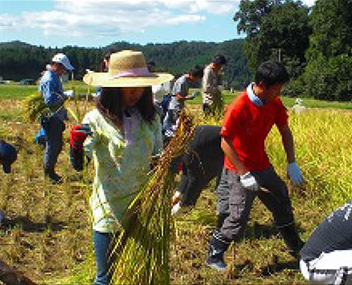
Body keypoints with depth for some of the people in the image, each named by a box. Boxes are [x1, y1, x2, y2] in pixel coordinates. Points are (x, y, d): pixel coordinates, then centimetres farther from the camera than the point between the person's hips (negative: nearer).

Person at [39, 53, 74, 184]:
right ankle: (49, 173, 10)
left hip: (57, 118, 10)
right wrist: (65, 94, -27)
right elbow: (50, 100, -26)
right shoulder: (49, 79, -18)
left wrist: (64, 114, 24)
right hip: (51, 119, -10)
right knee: (52, 146, -2)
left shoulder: (55, 77, 14)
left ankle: (49, 171, 26)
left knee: (57, 146, 16)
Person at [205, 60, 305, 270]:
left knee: (282, 203, 19)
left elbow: (285, 132, 8)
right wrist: (244, 174, -25)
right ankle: (214, 257, 13)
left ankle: (296, 247, 41)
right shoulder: (239, 108, -26)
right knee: (239, 216, -7)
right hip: (239, 169, -7)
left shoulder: (274, 104, -4)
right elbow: (226, 144, -23)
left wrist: (292, 164, 0)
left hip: (263, 165, 8)